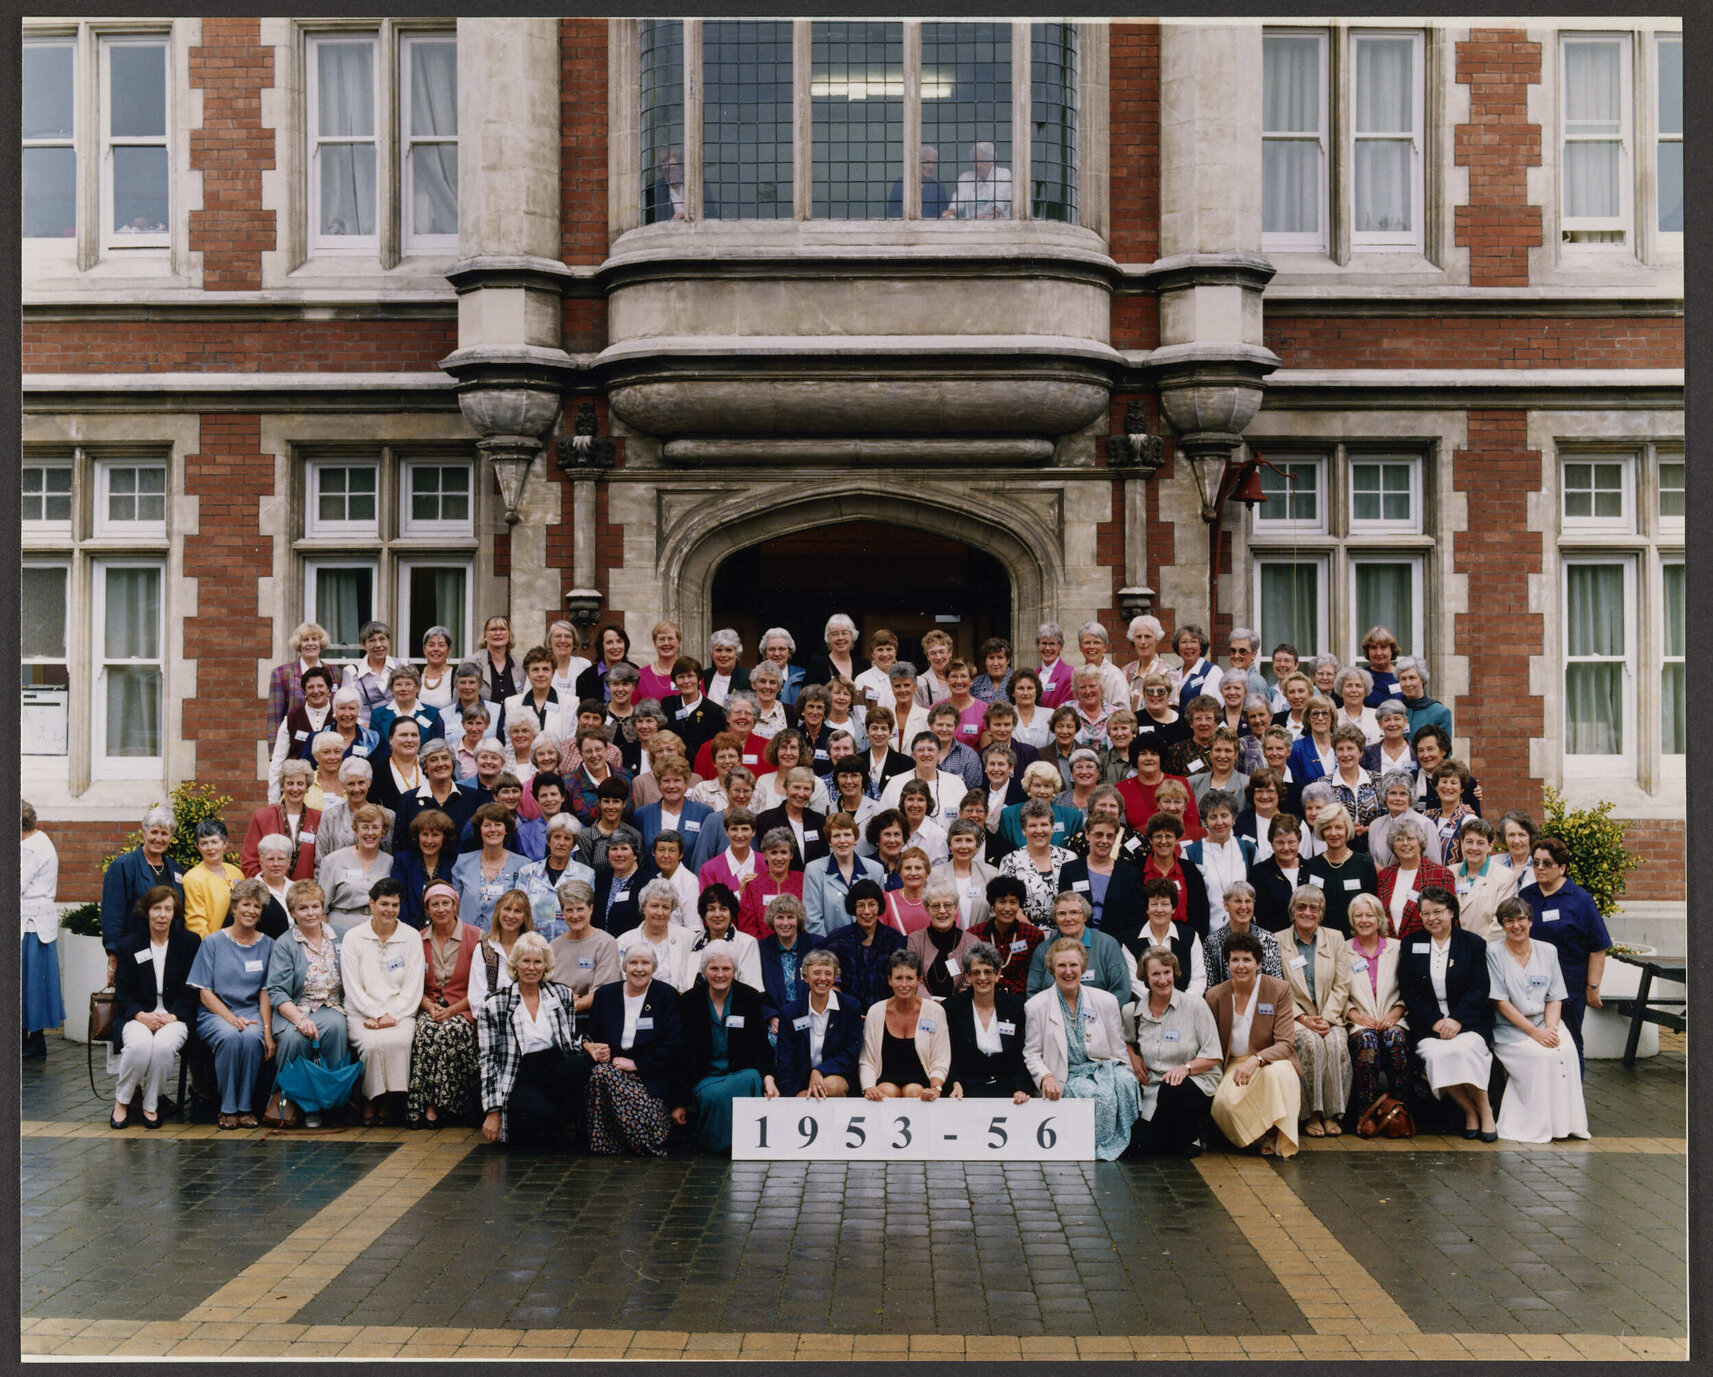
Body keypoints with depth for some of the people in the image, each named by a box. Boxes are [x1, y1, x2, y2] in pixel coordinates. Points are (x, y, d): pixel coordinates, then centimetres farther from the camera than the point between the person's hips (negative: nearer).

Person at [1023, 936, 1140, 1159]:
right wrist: (1046, 1077, -14)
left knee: (1125, 1082, -31)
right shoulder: (1036, 1006, 3)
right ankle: (1097, 1149, -12)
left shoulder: (1105, 1001, 8)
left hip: (1104, 1068, 2)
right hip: (1067, 1077, -2)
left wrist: (1129, 1081, -1)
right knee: (1091, 1094, -34)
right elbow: (1032, 1054, 5)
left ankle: (1116, 1145, -13)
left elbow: (1119, 1049, 11)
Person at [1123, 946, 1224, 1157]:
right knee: (1142, 1145, -18)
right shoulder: (1134, 1011, 4)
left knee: (1172, 1089, -38)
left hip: (1196, 1085, -3)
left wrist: (1186, 1068, -23)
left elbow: (1213, 1057, -6)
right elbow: (1127, 1039, 27)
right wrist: (1134, 1057, 6)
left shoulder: (1195, 1005, -6)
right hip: (1155, 1090, 3)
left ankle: (1190, 1137, -6)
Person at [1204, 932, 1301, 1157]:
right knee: (1224, 1102, -32)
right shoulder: (1215, 996, 4)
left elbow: (1286, 1043, -11)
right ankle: (1261, 1136, -5)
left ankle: (1276, 1136, -18)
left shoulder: (1279, 989, -3)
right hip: (1234, 1066, 1)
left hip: (1272, 1064, -1)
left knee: (1277, 1071, -39)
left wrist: (1256, 1060, -30)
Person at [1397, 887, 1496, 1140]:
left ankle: (1484, 1109, -12)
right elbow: (1409, 992, 3)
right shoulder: (1412, 945, 11)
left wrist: (1456, 1020, -15)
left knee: (1462, 1049, -33)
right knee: (1436, 1054, -31)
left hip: (1468, 1021, -1)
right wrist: (1435, 1021, -11)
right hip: (1428, 1024, 1)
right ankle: (1469, 1111, -13)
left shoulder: (1473, 943, 8)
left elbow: (1480, 989, -1)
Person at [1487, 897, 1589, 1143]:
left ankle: (1565, 1121, -16)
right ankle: (1538, 1124, -18)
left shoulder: (1548, 951, 11)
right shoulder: (1493, 952, -2)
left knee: (1566, 1050, -27)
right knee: (1542, 1055, -30)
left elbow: (1555, 998, 8)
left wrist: (1550, 1028, -12)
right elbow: (1501, 1002, -7)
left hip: (1546, 1024, 3)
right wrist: (1534, 1032, -15)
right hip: (1511, 1029, -3)